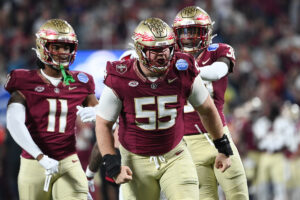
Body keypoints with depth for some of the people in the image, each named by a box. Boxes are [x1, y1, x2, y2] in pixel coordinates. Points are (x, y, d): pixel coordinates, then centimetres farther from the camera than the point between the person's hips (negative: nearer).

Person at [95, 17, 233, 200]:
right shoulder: (120, 80, -16)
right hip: (137, 160, -1)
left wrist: (223, 148, 14)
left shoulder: (184, 73, -11)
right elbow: (103, 124, -6)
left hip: (175, 156, 1)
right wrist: (113, 166, -13)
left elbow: (206, 110, 7)